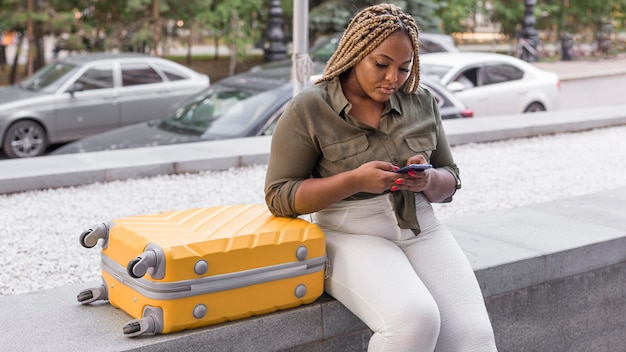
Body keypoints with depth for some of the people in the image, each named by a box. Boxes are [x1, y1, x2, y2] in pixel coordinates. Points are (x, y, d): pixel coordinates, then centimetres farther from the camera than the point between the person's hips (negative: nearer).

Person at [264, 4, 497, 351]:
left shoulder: (422, 102, 8)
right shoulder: (308, 110, -5)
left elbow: (450, 181, 14)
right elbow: (280, 196, -6)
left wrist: (427, 180, -12)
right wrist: (355, 180, -20)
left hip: (421, 230, 4)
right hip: (353, 236, -4)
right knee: (413, 320, -32)